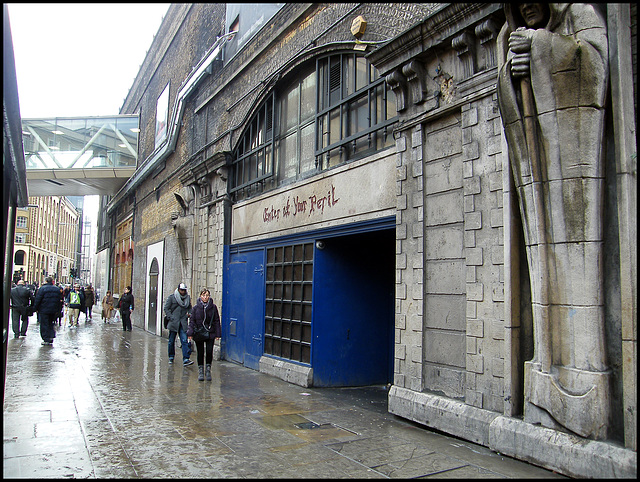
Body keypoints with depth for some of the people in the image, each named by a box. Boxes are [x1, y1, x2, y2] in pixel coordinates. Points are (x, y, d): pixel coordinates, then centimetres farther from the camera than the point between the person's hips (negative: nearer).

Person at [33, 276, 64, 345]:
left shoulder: (42, 288, -9)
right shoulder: (57, 289, 7)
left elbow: (38, 300, -9)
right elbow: (60, 300, 11)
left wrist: (35, 308, 0)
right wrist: (58, 310, 18)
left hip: (44, 310, -4)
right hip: (53, 311, 5)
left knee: (44, 325, 2)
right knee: (50, 324, 16)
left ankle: (46, 340, 1)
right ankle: (51, 338, 7)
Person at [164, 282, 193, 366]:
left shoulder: (188, 298, 8)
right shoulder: (171, 297, -2)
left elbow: (190, 308, 22)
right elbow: (166, 308, -2)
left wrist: (189, 314, 1)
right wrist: (171, 318, -11)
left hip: (183, 323, 1)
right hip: (173, 322, -1)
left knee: (185, 340, -10)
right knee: (171, 341, 10)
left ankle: (186, 359, -15)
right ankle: (171, 357, 29)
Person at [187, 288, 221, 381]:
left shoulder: (213, 307, 1)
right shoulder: (196, 307, 1)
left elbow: (216, 321, 5)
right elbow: (192, 321, 3)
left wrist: (217, 334, 0)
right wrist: (190, 333, -5)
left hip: (210, 334, 0)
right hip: (199, 333, 0)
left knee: (209, 352, -6)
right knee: (200, 353, 5)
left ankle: (208, 370, 10)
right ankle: (200, 371, 17)